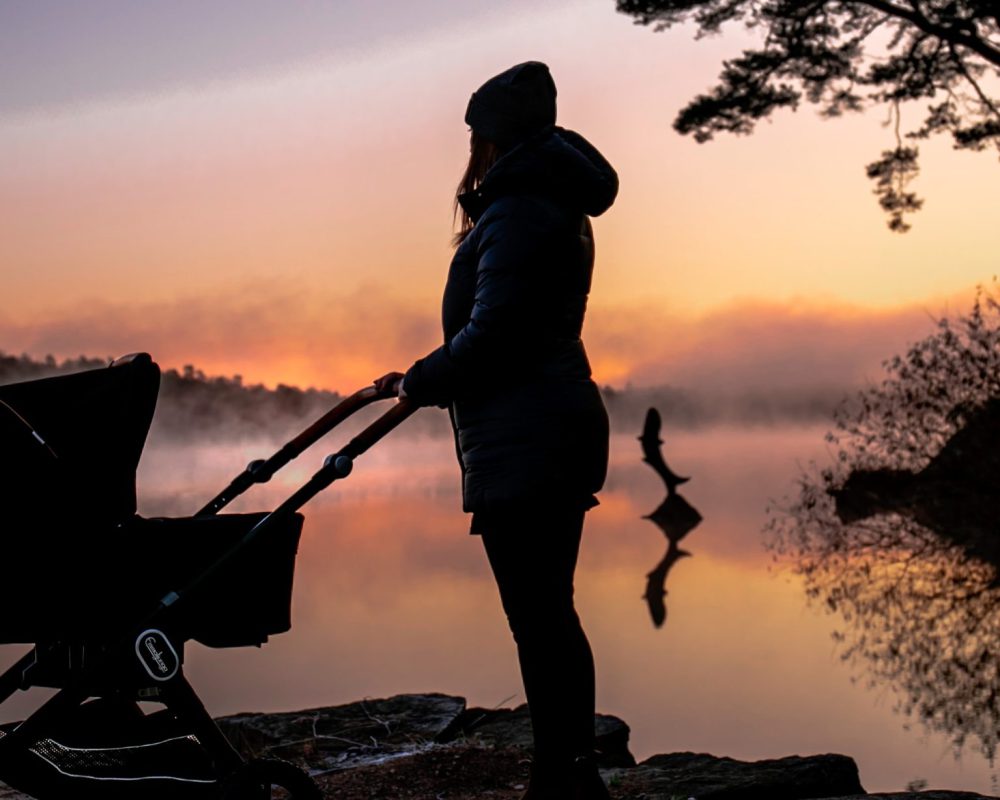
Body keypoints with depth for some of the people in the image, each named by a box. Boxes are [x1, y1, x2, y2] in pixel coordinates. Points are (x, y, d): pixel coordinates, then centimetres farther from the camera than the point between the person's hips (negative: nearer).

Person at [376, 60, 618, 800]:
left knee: (536, 619, -6)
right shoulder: (556, 206, 19)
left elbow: (489, 334, -20)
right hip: (560, 432, 11)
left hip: (522, 446, -11)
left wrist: (417, 383, -7)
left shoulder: (516, 212, -13)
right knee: (552, 614, 15)